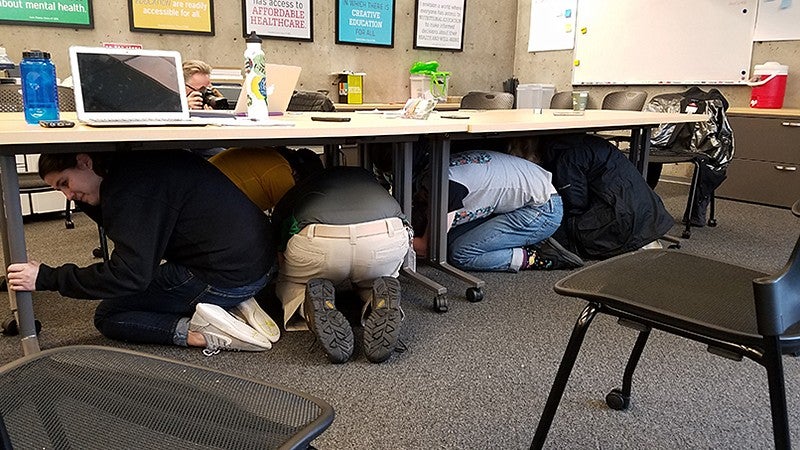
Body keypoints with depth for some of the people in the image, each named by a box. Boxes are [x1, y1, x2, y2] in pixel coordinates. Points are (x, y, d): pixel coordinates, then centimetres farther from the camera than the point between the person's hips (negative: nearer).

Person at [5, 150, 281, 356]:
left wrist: (46, 278, -10)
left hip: (227, 278, -9)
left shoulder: (130, 189, -15)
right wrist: (82, 196, 14)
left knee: (109, 317, 8)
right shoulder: (136, 163, 14)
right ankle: (236, 306, 8)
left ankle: (203, 334, -11)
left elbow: (129, 274, -18)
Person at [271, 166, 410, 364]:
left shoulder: (289, 196, 36)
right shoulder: (364, 175, 41)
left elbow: (281, 259, 41)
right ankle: (382, 304, 1)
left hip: (318, 241, -1)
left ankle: (317, 304, -2)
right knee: (374, 281, 37)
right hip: (386, 236, 2)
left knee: (290, 285, 32)